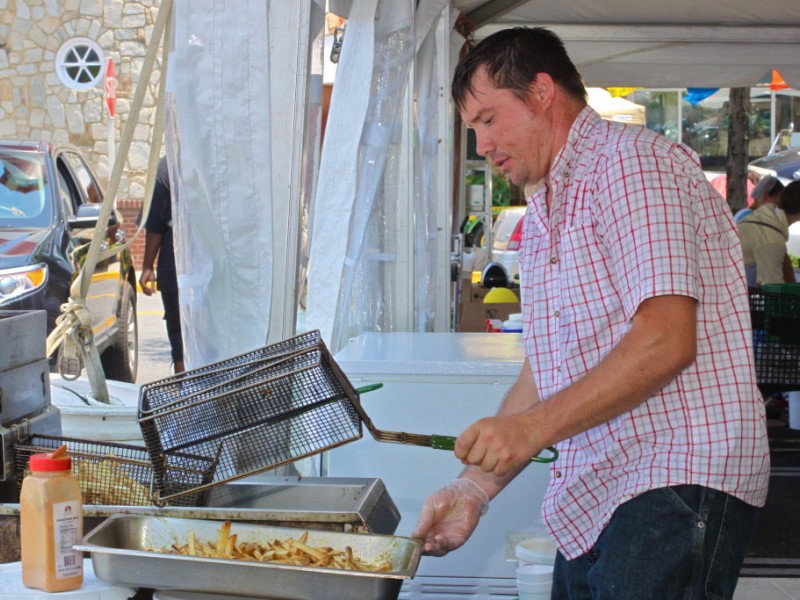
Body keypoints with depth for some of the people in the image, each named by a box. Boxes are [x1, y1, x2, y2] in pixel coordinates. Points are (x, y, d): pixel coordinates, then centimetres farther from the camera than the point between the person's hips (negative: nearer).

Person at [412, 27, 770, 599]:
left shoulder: (630, 161, -9)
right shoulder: (545, 214, 21)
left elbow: (666, 341, -21)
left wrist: (535, 426, -20)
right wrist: (475, 487, 9)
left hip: (677, 487, -9)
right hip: (592, 503, 9)